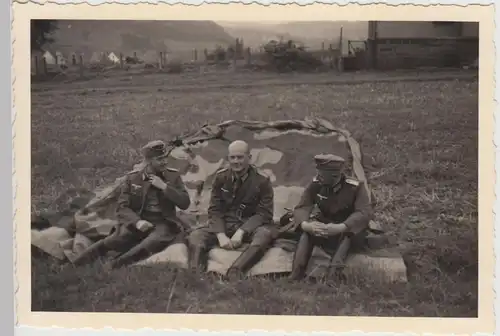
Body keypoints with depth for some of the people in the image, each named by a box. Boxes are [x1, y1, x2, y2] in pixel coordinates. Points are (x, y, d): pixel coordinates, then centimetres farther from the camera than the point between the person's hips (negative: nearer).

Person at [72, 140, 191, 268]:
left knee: (155, 242, -37)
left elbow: (185, 203, -2)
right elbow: (122, 207, -1)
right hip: (138, 221, 0)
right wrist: (137, 221, -21)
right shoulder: (132, 178, 3)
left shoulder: (173, 175, 4)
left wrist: (164, 187, -15)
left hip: (163, 223, 0)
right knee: (118, 239, -30)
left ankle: (115, 264, -44)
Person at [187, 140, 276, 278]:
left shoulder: (262, 181, -4)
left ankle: (233, 275, -56)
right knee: (195, 237, -22)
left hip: (251, 226, -3)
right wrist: (221, 235, -17)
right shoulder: (221, 177, 4)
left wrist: (241, 232, -24)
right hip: (225, 224, 3)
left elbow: (264, 214, -9)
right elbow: (215, 210, 2)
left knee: (265, 234, -38)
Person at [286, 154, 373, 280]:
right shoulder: (315, 185, -10)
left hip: (348, 230, -2)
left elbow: (364, 213, -32)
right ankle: (295, 276, -35)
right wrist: (305, 224, -42)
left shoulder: (356, 187, -19)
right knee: (307, 233, -28)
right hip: (324, 228, 2)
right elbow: (301, 207, -16)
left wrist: (341, 228, -50)